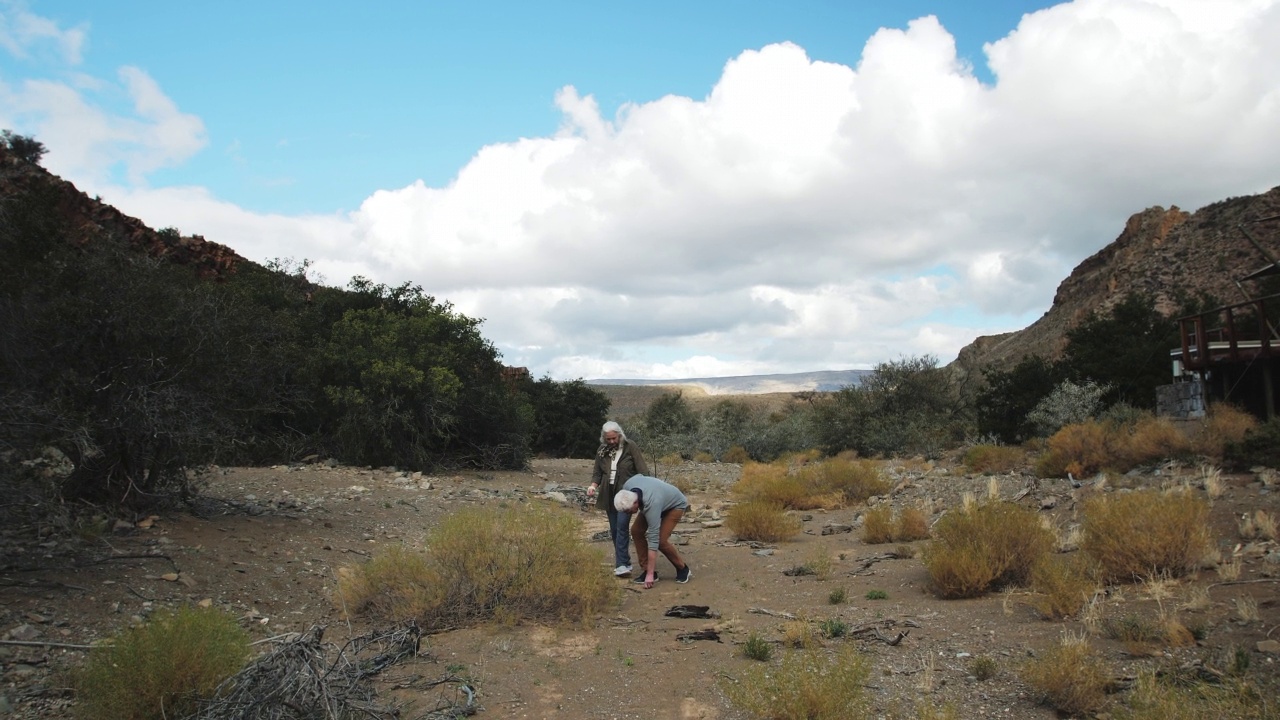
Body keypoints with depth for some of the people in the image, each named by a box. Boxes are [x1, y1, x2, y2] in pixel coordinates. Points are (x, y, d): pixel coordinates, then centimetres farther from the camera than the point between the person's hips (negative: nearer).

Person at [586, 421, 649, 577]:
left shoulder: (630, 447, -7)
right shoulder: (602, 451, 6)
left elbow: (642, 471, -8)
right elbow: (597, 472, 12)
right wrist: (593, 485, -7)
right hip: (609, 495, 5)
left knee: (622, 526, -16)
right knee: (614, 529, 7)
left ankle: (622, 564, -16)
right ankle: (623, 562, 18)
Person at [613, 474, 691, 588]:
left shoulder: (652, 505, -42)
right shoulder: (627, 486, -27)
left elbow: (653, 540, -39)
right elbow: (639, 476, 0)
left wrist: (650, 574, -37)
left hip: (675, 505, -7)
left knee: (661, 540, -21)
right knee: (636, 531, -9)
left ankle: (683, 569, 2)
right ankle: (646, 570, 0)